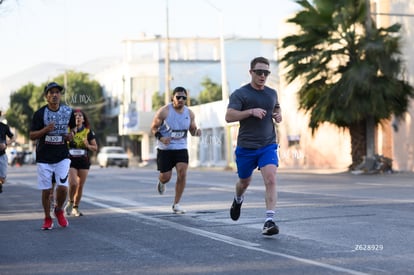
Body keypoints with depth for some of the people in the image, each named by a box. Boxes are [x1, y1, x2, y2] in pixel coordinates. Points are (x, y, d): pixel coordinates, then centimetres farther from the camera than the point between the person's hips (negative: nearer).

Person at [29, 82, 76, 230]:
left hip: (62, 156, 1)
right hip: (44, 158, -1)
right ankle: (48, 219, 21)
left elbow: (73, 126, 20)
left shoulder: (68, 111, 1)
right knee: (46, 190, 2)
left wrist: (71, 134, -3)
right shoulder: (39, 113, -8)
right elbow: (31, 135, -7)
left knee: (63, 187, -11)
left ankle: (59, 210, 19)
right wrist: (45, 130, -24)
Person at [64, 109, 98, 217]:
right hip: (71, 161, -2)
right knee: (73, 184, -19)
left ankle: (75, 208, 21)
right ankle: (70, 202, 9)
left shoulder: (88, 131, 3)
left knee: (80, 186, 6)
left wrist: (88, 145, -14)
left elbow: (95, 148, 6)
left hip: (84, 162, 2)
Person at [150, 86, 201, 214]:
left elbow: (192, 129, 13)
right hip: (165, 149, -2)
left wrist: (196, 132, -12)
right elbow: (154, 127, -4)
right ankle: (161, 182, 43)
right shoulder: (164, 111, -12)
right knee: (166, 177, 1)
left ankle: (176, 204, -3)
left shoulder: (189, 113, 0)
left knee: (182, 173, -15)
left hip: (181, 148, 2)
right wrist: (160, 137, -23)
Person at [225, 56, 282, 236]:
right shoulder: (240, 94, -7)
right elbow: (229, 116, -16)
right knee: (244, 182, 16)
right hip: (246, 147, -2)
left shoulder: (272, 93, 8)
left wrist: (278, 115, 5)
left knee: (271, 180, -18)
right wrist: (251, 111, -25)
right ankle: (238, 200, 52)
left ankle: (269, 221, -21)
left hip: (268, 146, 2)